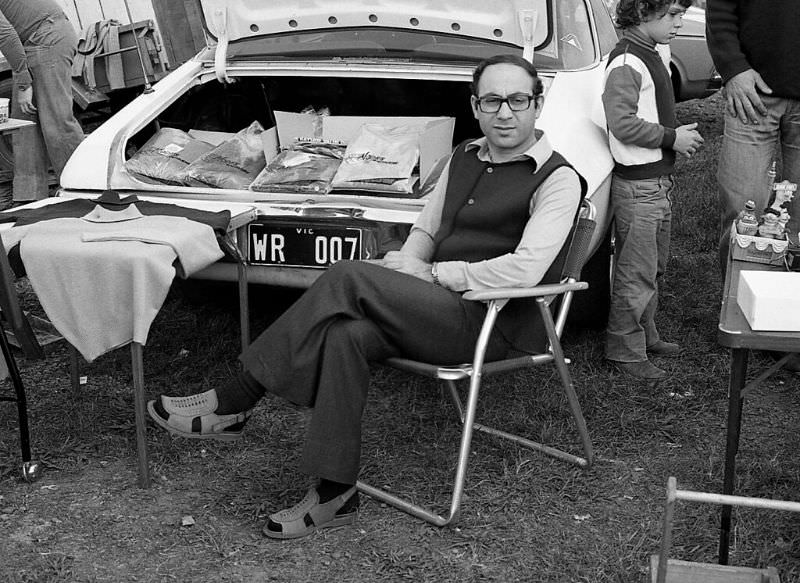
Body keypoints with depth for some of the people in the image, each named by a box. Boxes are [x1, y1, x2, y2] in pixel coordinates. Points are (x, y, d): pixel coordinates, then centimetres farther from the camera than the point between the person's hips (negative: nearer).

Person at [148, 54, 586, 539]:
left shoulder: (557, 178, -6)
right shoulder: (465, 158, 18)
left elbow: (525, 270, -19)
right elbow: (425, 230, 24)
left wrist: (433, 274, -13)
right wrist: (406, 265, 0)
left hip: (494, 322, -7)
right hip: (443, 307, 7)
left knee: (350, 277, -23)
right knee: (346, 336, -25)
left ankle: (233, 404, -16)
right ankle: (335, 493, -18)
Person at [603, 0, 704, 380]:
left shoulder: (649, 56, 14)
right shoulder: (626, 63, -17)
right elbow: (622, 123, -24)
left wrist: (679, 134, 11)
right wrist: (672, 137, -17)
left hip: (658, 181, 10)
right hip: (637, 184, -10)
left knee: (654, 267, 19)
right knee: (636, 272, -3)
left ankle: (646, 336, 32)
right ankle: (625, 351, 7)